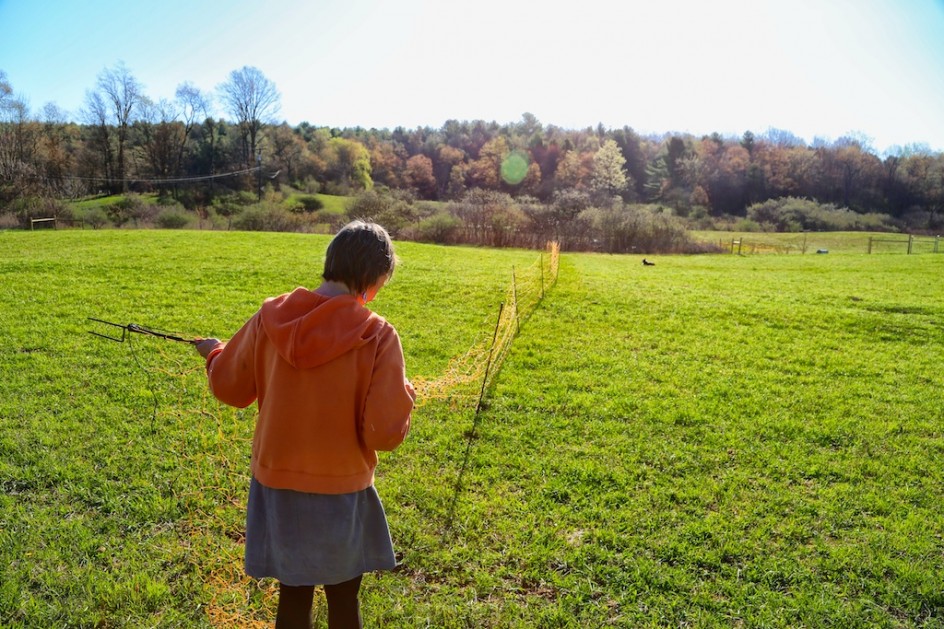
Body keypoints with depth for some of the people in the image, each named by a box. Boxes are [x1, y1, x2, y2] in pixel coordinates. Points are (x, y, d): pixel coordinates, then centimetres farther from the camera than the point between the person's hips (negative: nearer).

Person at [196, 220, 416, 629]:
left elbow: (231, 389, 5)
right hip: (341, 488, -3)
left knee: (293, 594, 20)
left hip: (277, 482, 3)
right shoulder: (377, 335, -19)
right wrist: (403, 396, 1)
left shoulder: (271, 317, -9)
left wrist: (215, 353, 25)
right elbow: (386, 433, -20)